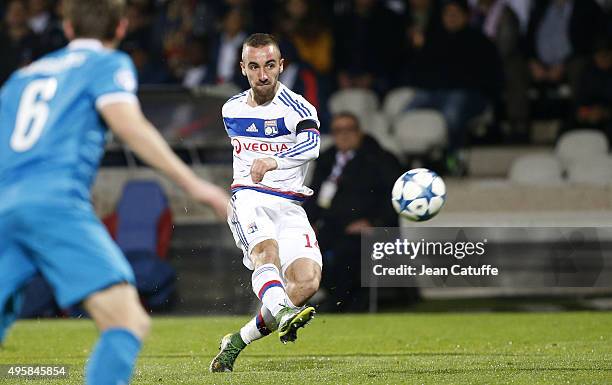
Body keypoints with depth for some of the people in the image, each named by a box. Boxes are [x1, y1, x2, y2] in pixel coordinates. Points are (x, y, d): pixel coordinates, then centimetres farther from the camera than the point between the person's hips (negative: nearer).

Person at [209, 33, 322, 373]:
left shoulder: (296, 107, -5)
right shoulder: (232, 110, 12)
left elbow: (311, 144, -27)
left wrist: (275, 161, -45)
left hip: (289, 207, -1)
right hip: (249, 198, 1)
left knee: (308, 280, -20)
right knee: (267, 252, -32)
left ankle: (237, 342, -3)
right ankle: (283, 314, -62)